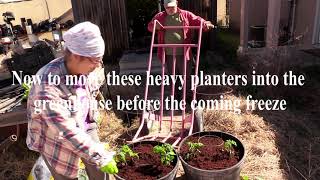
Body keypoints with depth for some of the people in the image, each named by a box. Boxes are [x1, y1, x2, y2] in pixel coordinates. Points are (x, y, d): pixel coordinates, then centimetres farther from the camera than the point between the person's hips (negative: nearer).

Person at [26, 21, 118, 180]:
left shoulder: (78, 69, -14)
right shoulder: (47, 87, -37)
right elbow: (67, 133, -36)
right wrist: (101, 158, -32)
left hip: (83, 128, 6)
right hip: (58, 141, -6)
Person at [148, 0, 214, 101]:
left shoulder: (186, 15, 2)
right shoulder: (160, 16, 7)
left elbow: (197, 20, 0)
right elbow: (150, 26, 13)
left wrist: (205, 24, -21)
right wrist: (155, 26, -10)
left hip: (183, 53, -2)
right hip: (168, 54, 2)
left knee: (186, 75, 7)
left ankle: (189, 95, 23)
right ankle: (175, 95, 32)